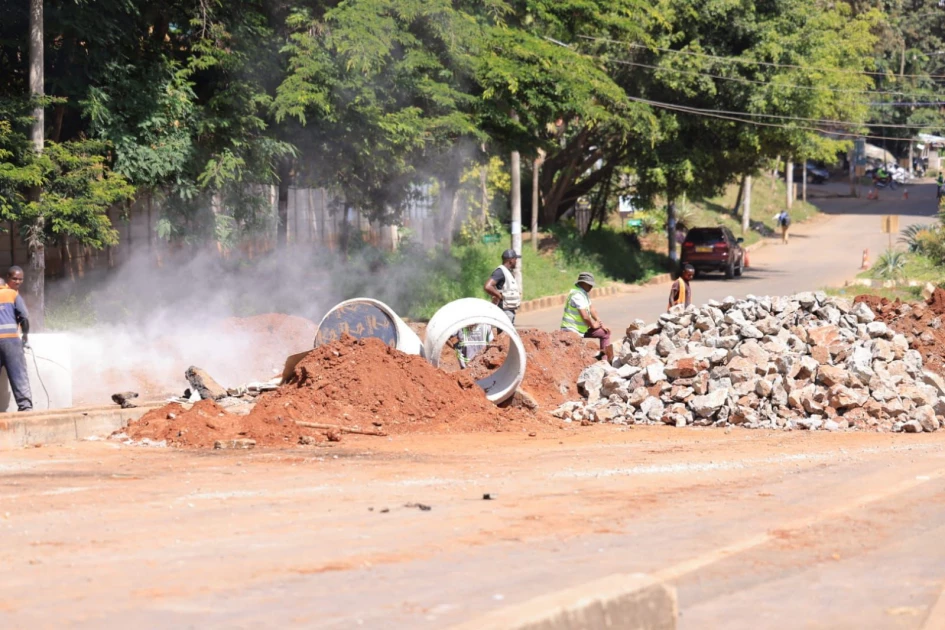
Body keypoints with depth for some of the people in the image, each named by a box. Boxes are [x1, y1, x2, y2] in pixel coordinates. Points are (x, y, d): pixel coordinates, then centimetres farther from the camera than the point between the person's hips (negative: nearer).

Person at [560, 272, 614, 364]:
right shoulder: (578, 295, -21)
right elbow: (585, 316, -25)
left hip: (582, 329, 10)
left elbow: (591, 309, 19)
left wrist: (601, 324, 11)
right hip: (571, 329, -10)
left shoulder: (584, 293, 12)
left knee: (605, 333, 15)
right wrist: (593, 325, -5)